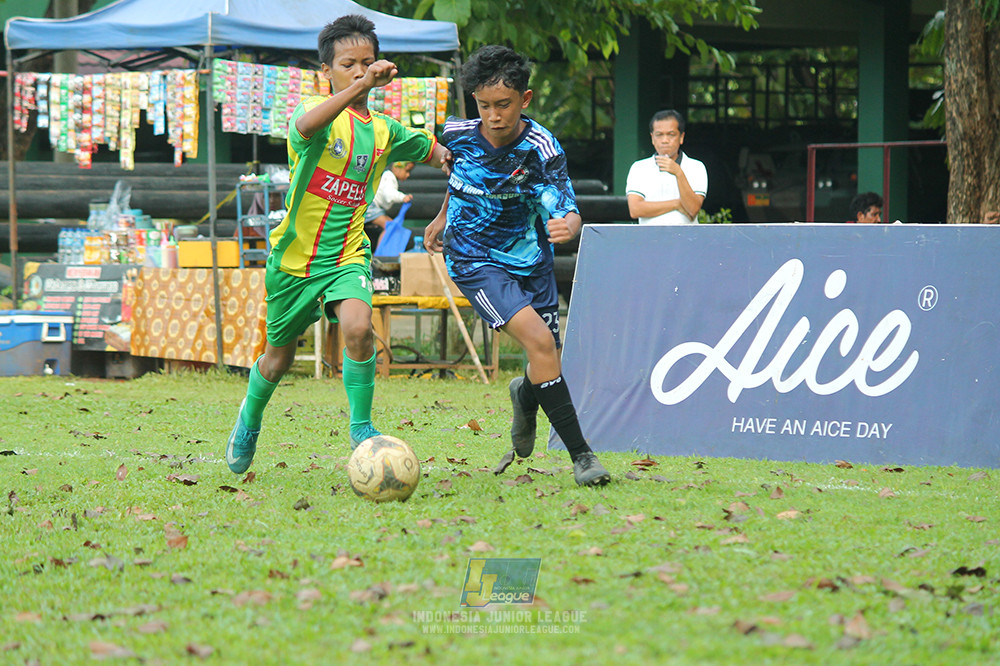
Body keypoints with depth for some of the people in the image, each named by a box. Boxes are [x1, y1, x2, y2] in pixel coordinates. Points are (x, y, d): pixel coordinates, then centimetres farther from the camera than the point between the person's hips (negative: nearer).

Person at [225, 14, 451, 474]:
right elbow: (306, 126, -40)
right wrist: (358, 88, -53)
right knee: (279, 355, 14)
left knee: (357, 325, -28)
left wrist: (454, 156, -2)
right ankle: (249, 420, 44)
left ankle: (361, 427, -11)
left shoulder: (385, 131, 3)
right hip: (294, 257, -2)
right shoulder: (316, 112, -13)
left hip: (347, 255, 2)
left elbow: (433, 152, 22)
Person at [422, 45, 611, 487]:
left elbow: (565, 210, -29)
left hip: (529, 257, 2)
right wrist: (443, 218, 24)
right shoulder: (458, 135, -13)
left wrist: (567, 226, -53)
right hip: (475, 260, -2)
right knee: (539, 341, -22)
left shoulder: (541, 149, -20)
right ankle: (581, 455, -19)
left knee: (548, 361, 8)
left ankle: (525, 399, 50)